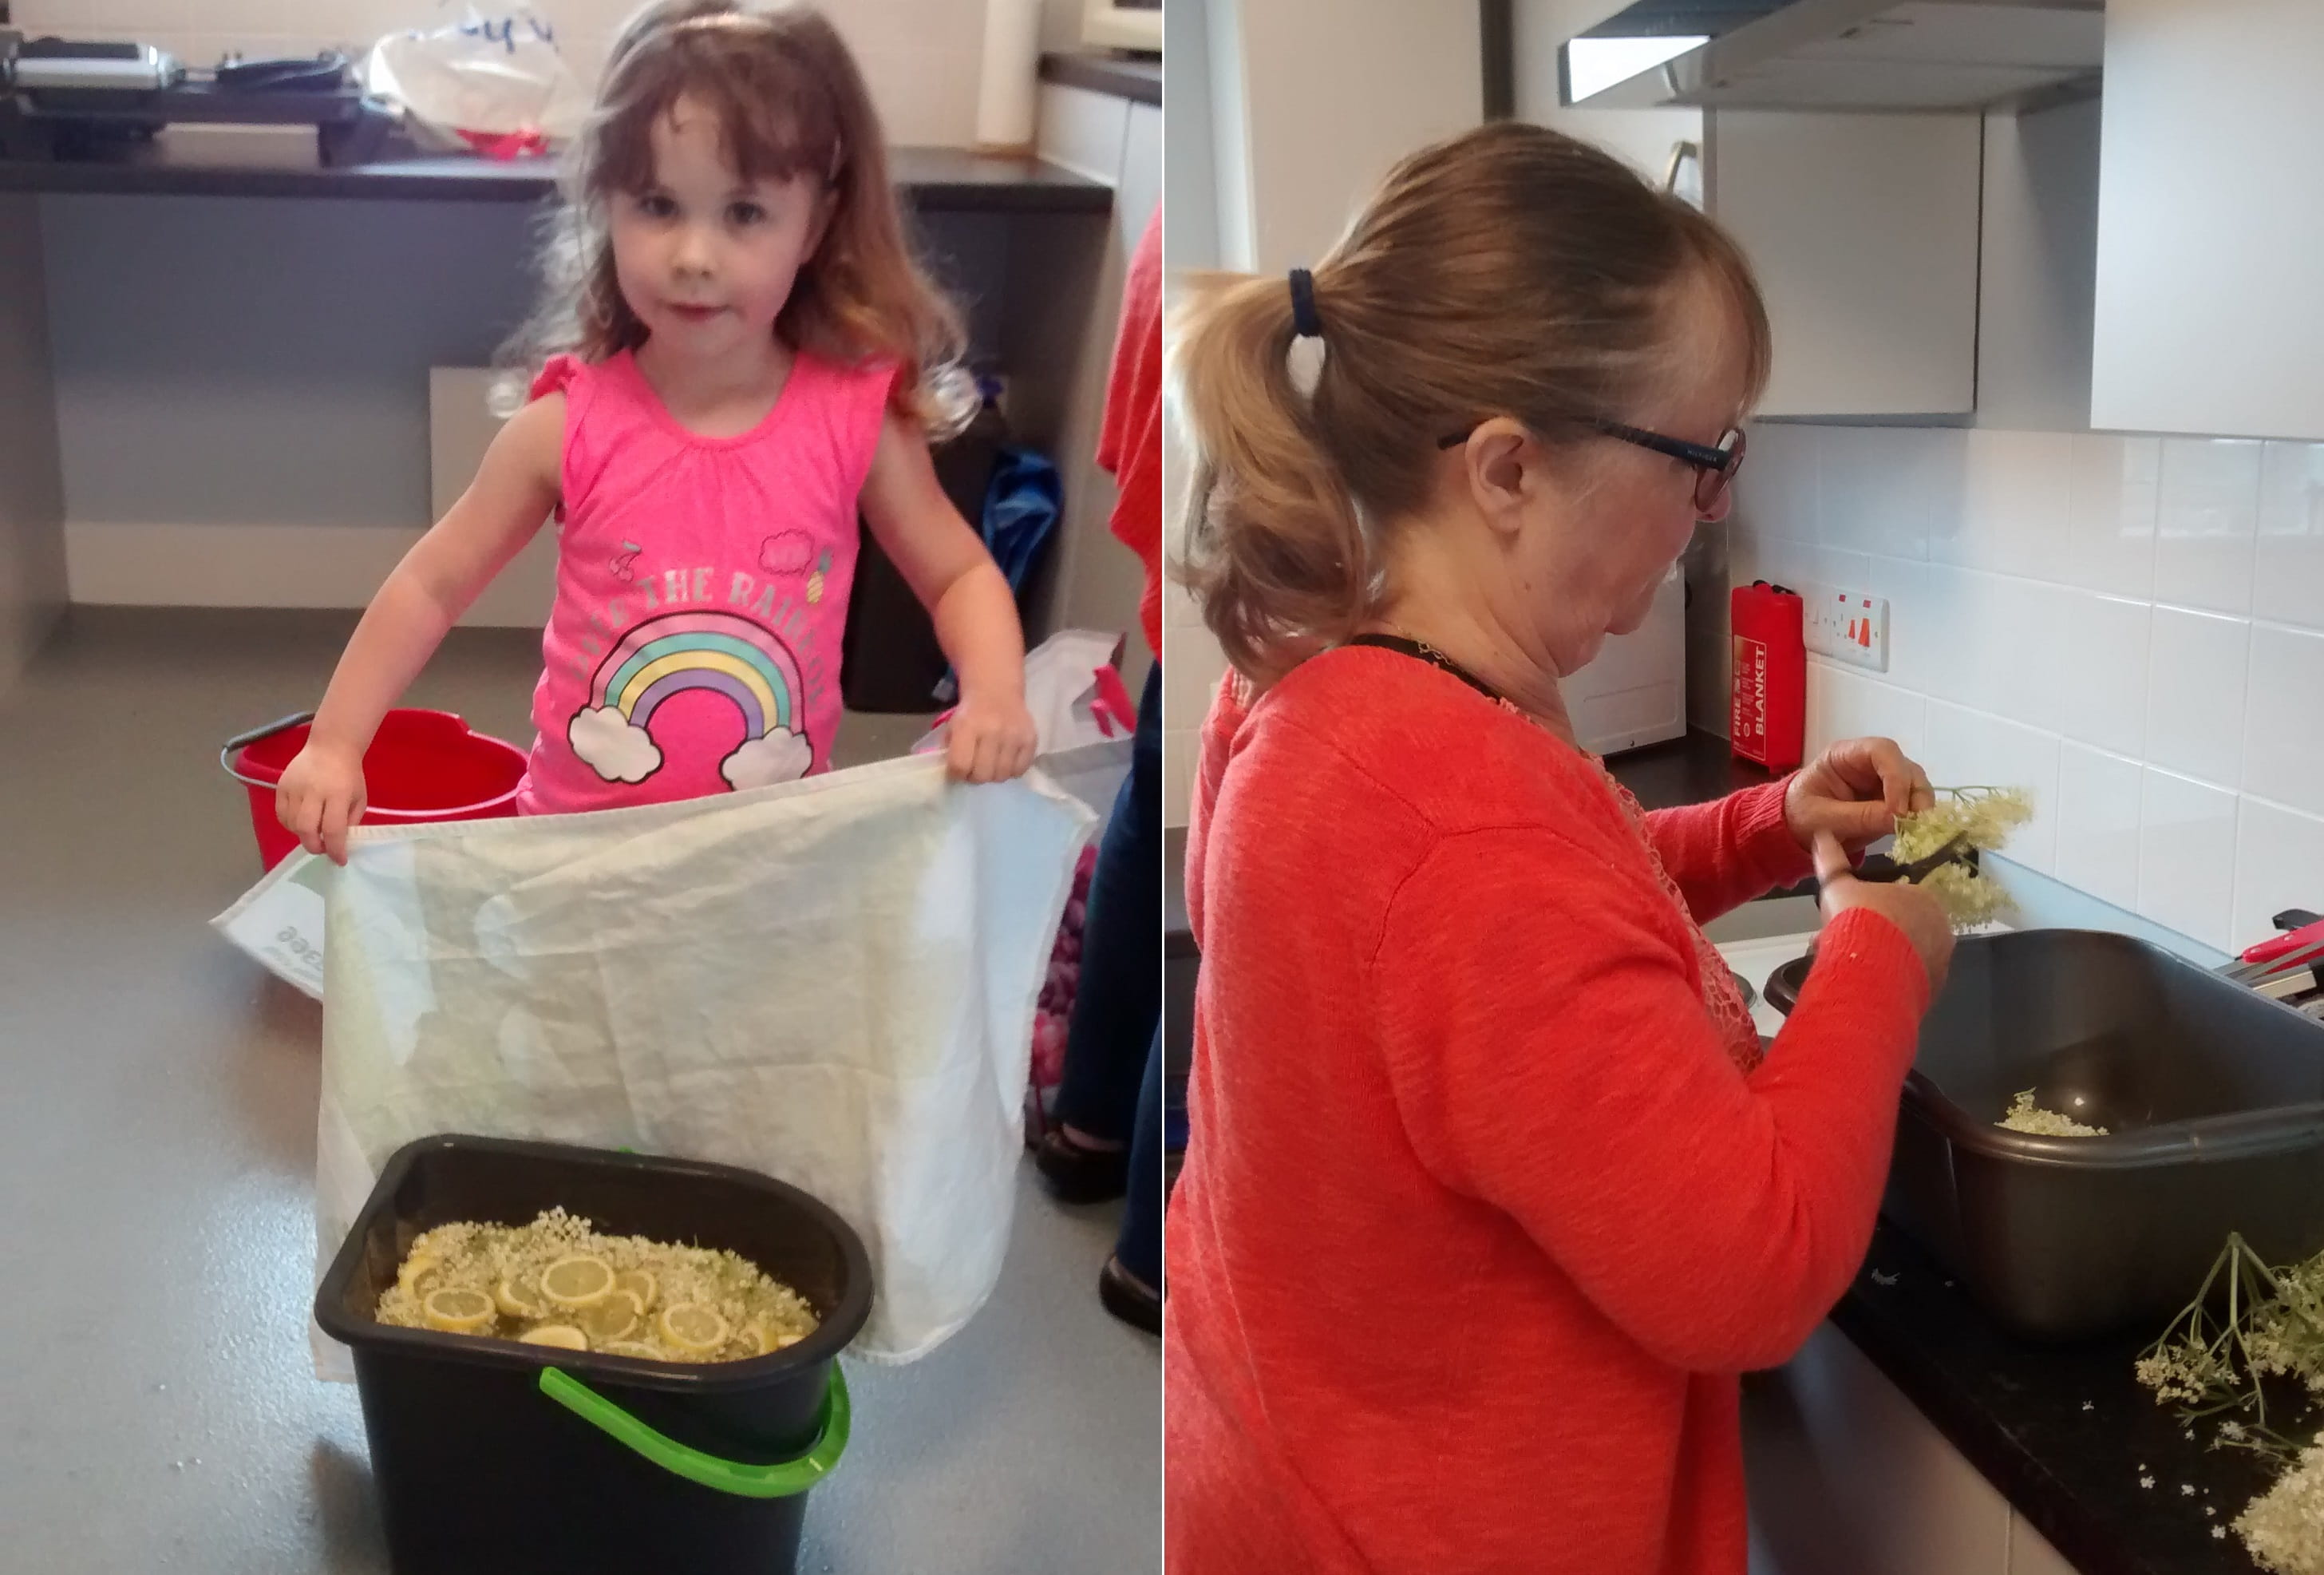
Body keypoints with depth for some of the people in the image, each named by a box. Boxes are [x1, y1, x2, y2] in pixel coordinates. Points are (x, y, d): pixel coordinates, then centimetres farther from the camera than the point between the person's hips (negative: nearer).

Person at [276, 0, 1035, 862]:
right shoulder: (571, 423, -9)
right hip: (578, 842, 0)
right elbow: (432, 584, 0)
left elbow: (961, 575, 2)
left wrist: (995, 692, -17)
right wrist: (333, 746, -7)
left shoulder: (857, 415, -10)